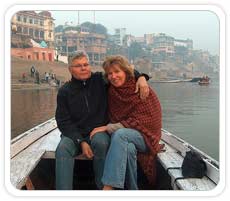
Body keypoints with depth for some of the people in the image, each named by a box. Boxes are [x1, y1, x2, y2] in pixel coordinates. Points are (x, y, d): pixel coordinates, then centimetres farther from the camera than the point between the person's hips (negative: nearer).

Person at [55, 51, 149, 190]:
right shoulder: (65, 91, 4)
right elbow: (64, 122, -1)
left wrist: (140, 77, -15)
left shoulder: (100, 80, 4)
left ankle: (103, 187, -19)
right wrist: (81, 142, -16)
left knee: (100, 142, -35)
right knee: (63, 149, -31)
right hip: (75, 134, 1)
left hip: (99, 131, -1)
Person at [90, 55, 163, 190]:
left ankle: (108, 187, -42)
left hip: (145, 136, -3)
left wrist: (108, 127, -20)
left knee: (120, 134, -35)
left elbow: (140, 121, -15)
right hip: (125, 137, 3)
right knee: (128, 148, -35)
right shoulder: (112, 91, 7)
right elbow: (114, 119, 12)